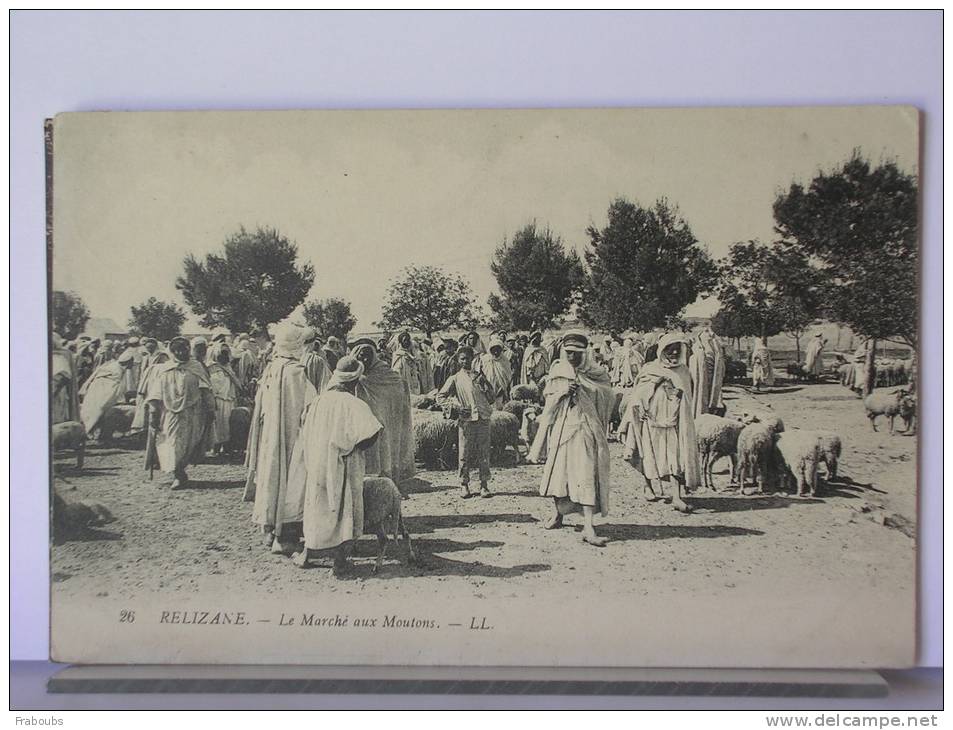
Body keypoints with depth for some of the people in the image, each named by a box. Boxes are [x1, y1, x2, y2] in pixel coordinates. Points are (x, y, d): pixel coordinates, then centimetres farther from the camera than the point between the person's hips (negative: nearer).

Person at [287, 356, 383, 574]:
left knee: (317, 508, 18)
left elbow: (306, 436, 5)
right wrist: (359, 447, -10)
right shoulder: (354, 404, -16)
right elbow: (373, 431, -29)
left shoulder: (319, 401, -2)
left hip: (317, 464, 4)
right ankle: (340, 561, 11)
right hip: (343, 468, -4)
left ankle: (306, 555, 28)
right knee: (345, 508, 8)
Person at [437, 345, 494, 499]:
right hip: (466, 421, -2)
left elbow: (491, 397, 12)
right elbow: (440, 397, 3)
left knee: (484, 454, 2)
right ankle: (464, 485, 11)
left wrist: (484, 383, -3)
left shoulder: (479, 376, 13)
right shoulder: (455, 379, 6)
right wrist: (456, 407, -7)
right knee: (464, 454, 0)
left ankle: (484, 485, 10)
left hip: (483, 419, 2)